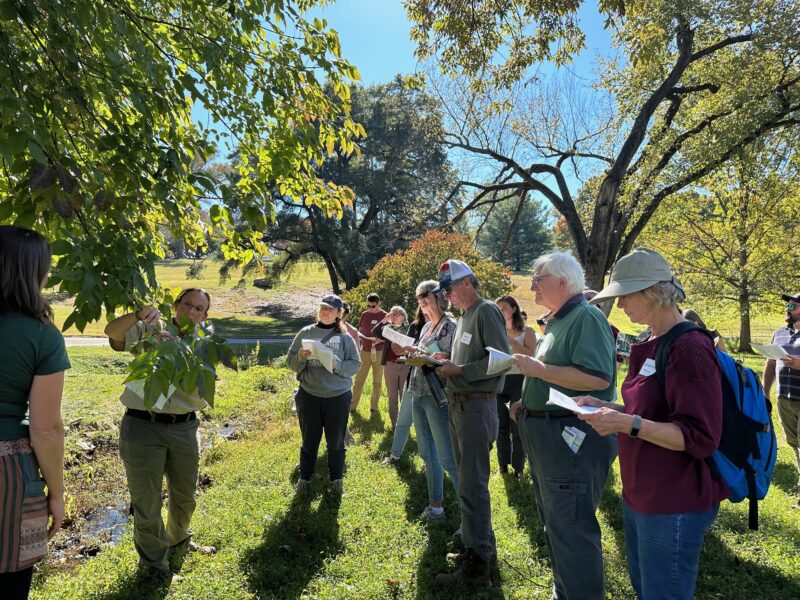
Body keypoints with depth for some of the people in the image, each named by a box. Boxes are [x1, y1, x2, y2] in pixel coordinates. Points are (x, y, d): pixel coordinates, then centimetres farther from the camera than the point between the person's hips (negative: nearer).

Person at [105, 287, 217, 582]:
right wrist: (138, 315, -35)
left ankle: (179, 542, 48)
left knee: (185, 496, 21)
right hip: (143, 426, -4)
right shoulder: (151, 329, -2)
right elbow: (112, 331, -19)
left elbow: (202, 397, -3)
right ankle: (154, 563, 31)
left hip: (183, 428, 4)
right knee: (147, 502, 9)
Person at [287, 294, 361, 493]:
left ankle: (337, 478, 30)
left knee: (336, 440, 12)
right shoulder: (305, 333, 1)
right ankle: (305, 477, 32)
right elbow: (291, 363, 3)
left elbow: (355, 365, -3)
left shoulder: (344, 337, -3)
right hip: (309, 395, 1)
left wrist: (337, 364, -20)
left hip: (338, 396, -1)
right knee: (309, 440, 14)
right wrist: (301, 357, -18)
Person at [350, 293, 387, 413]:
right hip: (365, 351, 2)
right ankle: (352, 405, 9)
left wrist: (380, 339, -22)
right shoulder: (364, 315, 4)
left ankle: (374, 405, 18)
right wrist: (358, 335, -10)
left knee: (377, 381, 8)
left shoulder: (385, 316, -5)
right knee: (359, 380, 4)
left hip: (379, 352, -2)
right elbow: (359, 330, 13)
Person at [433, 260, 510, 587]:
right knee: (469, 480, 16)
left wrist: (459, 370, -17)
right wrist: (448, 361, 4)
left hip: (477, 405, -9)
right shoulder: (463, 317, 16)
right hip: (458, 404, 9)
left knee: (472, 486, -5)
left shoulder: (487, 311, -11)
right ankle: (482, 545, 29)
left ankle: (477, 564, 4)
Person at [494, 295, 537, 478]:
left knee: (517, 426, 1)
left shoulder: (527, 331, -1)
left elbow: (531, 355, -15)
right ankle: (503, 463, 25)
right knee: (501, 425, 11)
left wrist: (511, 340, -19)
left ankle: (518, 467, 13)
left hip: (519, 380, -3)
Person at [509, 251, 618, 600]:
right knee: (554, 523, 21)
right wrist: (528, 404, 8)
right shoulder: (556, 321, 14)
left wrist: (536, 368, -24)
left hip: (574, 438, -10)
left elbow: (597, 377, -29)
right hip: (548, 434, 10)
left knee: (572, 529, 0)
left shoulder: (587, 318, -16)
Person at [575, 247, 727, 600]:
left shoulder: (689, 349, -19)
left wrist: (627, 424, -29)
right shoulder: (651, 345, 8)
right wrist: (603, 407, 3)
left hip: (674, 506, -9)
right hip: (639, 497, 9)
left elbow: (700, 439, -22)